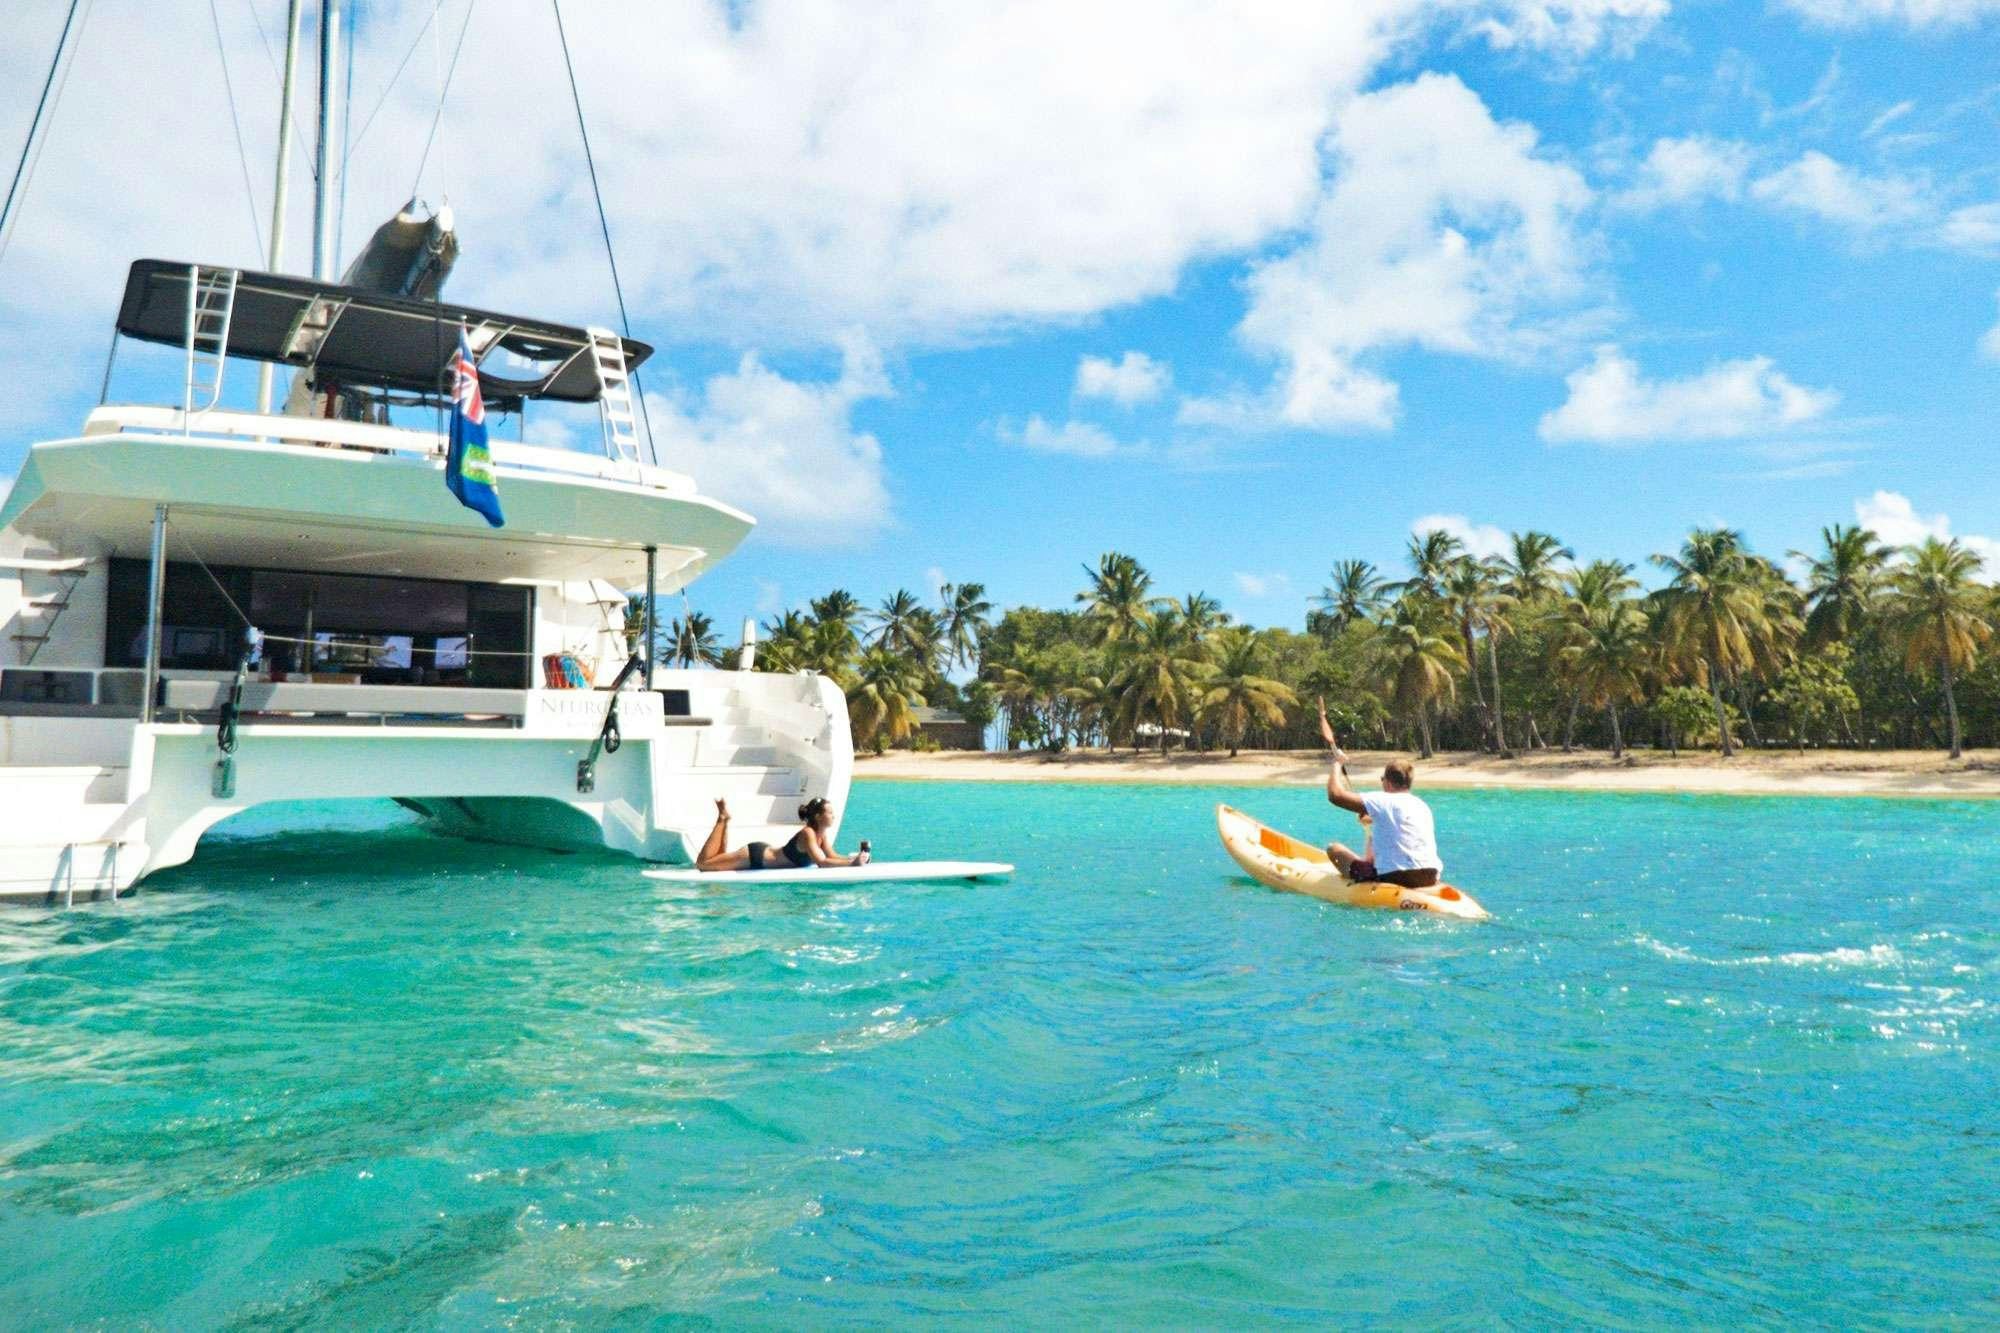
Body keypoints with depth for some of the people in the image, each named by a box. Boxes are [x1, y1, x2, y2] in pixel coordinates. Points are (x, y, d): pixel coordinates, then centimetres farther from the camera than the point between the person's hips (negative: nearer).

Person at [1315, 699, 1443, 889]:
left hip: (1395, 880, -8)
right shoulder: (1422, 806, 14)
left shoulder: (1383, 801, -9)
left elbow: (1335, 794, -15)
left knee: (1334, 849, 5)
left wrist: (1338, 763, 2)